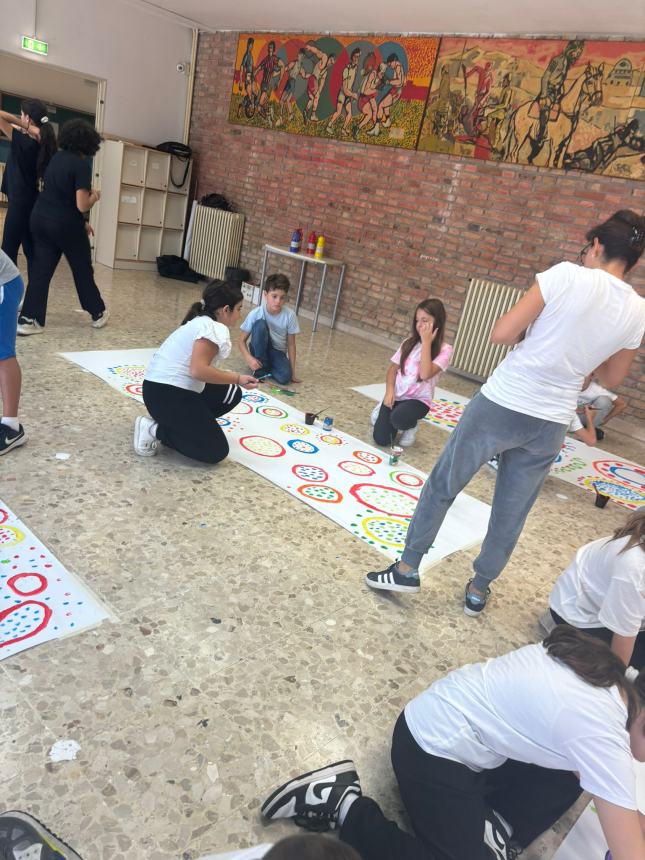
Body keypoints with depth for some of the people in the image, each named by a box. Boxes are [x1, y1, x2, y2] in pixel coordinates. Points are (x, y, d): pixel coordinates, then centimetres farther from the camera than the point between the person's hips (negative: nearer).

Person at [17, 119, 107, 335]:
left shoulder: (56, 157, 10)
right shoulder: (82, 164, -14)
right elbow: (82, 206, -20)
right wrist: (94, 196, 1)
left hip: (39, 219, 6)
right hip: (66, 224, -6)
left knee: (40, 269, 5)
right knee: (83, 269, 11)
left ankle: (29, 319, 0)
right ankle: (98, 313, 25)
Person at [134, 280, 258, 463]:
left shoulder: (201, 322, 16)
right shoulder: (215, 328, -14)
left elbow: (200, 368, 11)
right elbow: (198, 370, -26)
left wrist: (232, 379, 16)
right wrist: (237, 378, -16)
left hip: (175, 389, 10)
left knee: (231, 394, 19)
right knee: (216, 451, -8)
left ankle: (182, 425, 11)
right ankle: (155, 430, -4)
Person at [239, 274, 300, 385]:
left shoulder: (289, 315, -16)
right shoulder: (256, 314, -19)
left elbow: (291, 344, -8)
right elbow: (242, 340, -11)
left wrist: (292, 372, -10)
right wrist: (249, 358, -30)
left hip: (277, 352, 0)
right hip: (260, 351, 0)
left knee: (285, 377, -31)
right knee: (260, 324, -30)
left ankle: (266, 368, 3)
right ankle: (261, 367, -17)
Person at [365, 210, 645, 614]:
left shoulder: (567, 275, -11)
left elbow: (501, 334, -13)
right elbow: (612, 377, 16)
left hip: (501, 405, -4)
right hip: (550, 425, 4)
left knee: (442, 486, 14)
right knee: (511, 513, 19)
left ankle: (407, 568, 25)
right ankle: (479, 589, 35)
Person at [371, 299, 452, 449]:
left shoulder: (444, 350, -11)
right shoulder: (409, 343, 4)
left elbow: (425, 374, -25)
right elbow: (392, 369, 8)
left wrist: (426, 342, -21)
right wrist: (389, 391, -10)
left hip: (418, 399, -4)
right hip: (396, 395, 4)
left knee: (399, 419, -37)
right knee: (381, 439, -12)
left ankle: (411, 425, 2)